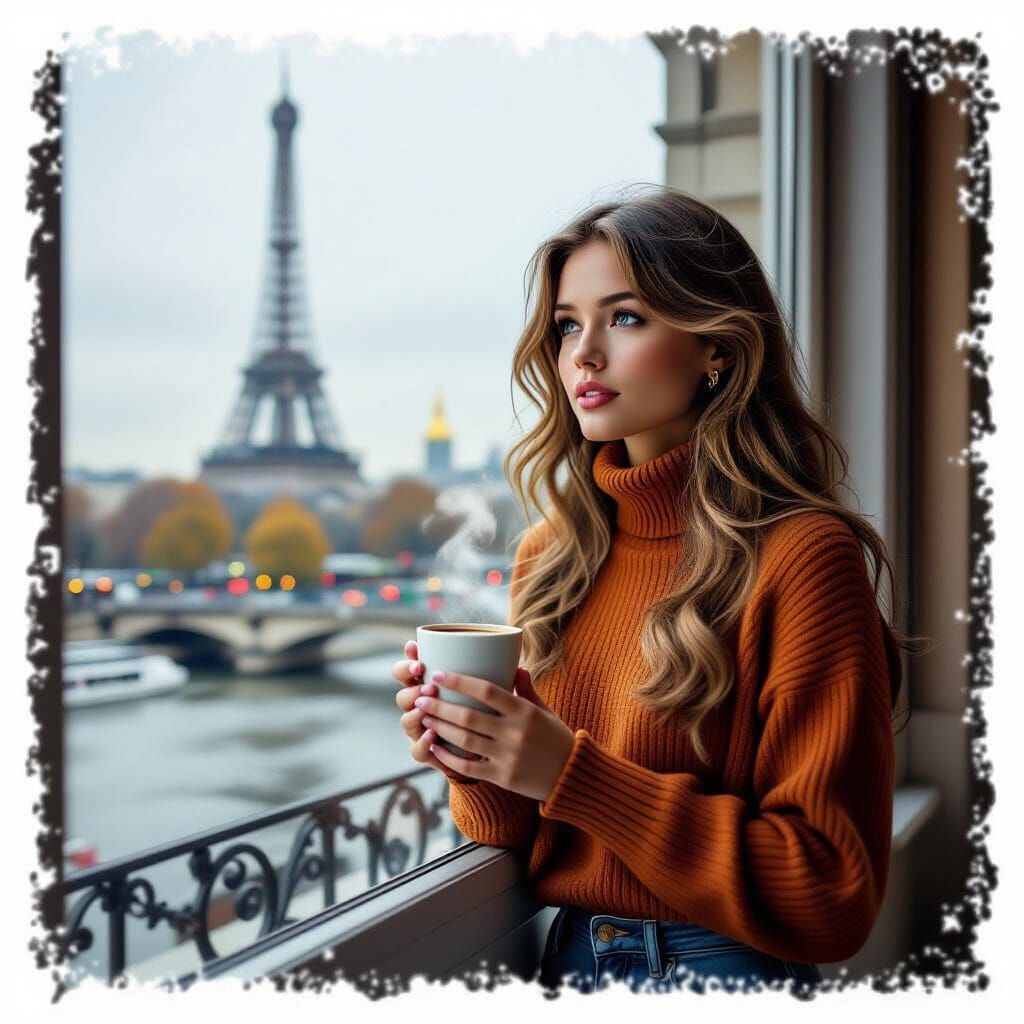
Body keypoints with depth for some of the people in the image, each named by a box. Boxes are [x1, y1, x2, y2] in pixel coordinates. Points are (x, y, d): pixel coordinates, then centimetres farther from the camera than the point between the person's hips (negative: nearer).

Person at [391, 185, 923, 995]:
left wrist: (574, 775, -20)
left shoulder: (800, 557, -14)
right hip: (566, 957, 4)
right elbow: (523, 839, 10)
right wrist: (475, 761, -12)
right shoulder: (550, 553, 2)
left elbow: (833, 894, -14)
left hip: (721, 965, -4)